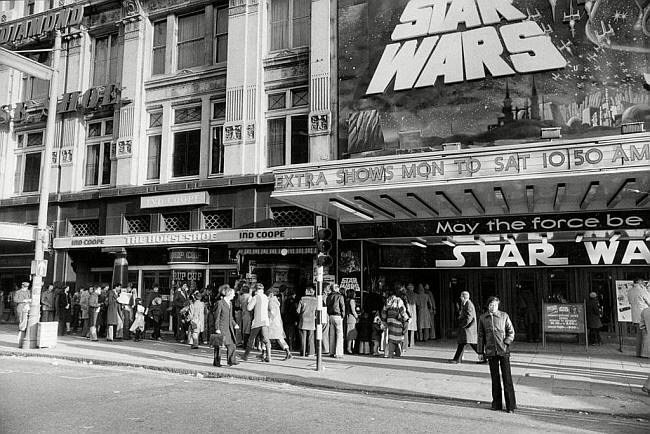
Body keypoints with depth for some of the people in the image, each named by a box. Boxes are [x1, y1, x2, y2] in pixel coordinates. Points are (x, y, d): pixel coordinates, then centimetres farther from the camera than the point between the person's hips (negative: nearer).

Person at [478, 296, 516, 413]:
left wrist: (506, 342, -9)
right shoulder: (483, 318, 5)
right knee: (495, 378, 9)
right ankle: (496, 403, 18)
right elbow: (481, 336, 9)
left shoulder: (504, 316, 1)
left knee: (507, 378, -2)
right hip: (491, 352, 2)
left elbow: (511, 332, 6)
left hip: (504, 351, -2)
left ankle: (511, 405, 5)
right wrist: (480, 351, 7)